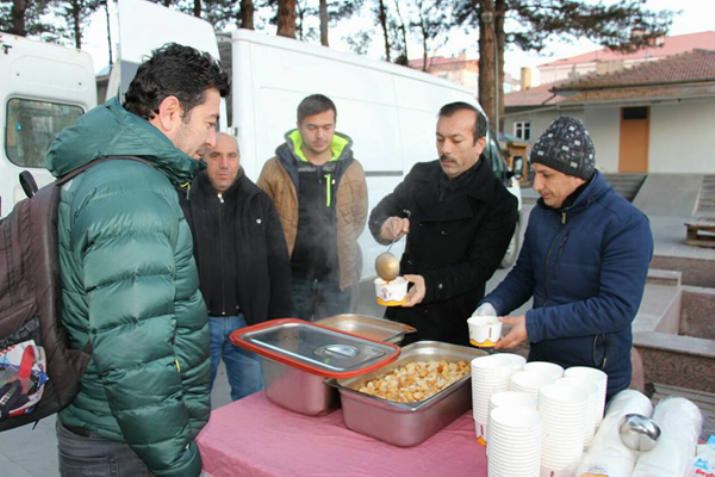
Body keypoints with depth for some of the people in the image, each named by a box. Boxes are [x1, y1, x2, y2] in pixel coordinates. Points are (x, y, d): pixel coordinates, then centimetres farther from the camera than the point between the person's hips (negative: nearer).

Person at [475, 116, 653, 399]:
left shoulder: (626, 225, -18)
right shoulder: (541, 213, 2)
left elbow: (617, 308, -24)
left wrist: (535, 324, -25)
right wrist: (492, 306, -8)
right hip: (539, 365, 6)